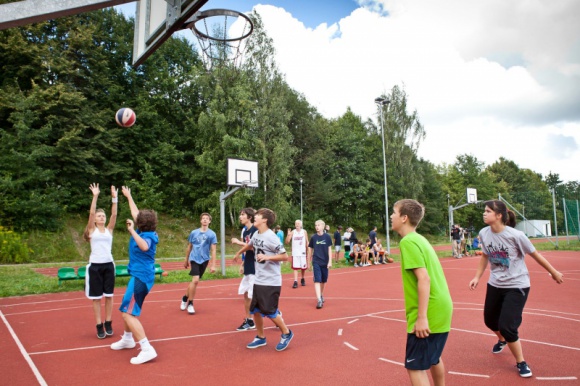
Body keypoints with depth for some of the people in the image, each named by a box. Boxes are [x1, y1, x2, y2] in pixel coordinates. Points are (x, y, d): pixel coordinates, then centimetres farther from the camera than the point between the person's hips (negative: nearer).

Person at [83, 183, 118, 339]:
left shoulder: (109, 230, 8)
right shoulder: (92, 230, 3)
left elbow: (114, 215, -5)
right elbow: (91, 213, -10)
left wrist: (114, 198, -13)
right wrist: (95, 196, -17)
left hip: (108, 265, 2)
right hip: (95, 266, -2)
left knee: (109, 296, 7)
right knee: (96, 297, 4)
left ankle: (108, 323, 19)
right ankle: (99, 326, 12)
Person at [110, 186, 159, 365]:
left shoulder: (147, 236, -19)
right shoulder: (145, 233, 6)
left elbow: (144, 247, -45)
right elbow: (135, 213, 22)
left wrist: (132, 231, -37)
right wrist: (128, 196, 33)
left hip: (140, 277, -10)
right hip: (139, 276, 10)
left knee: (129, 314, -13)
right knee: (127, 309, 25)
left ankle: (147, 350, -16)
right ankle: (128, 339, 44)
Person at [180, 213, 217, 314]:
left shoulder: (212, 234, -2)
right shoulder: (194, 232, 1)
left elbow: (213, 250, -3)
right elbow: (189, 247, 13)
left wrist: (213, 265, -8)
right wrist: (186, 260, 18)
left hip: (204, 260, 1)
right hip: (194, 259, -1)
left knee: (194, 281, 10)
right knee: (195, 280, -16)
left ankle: (185, 298, 34)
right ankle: (190, 304, -1)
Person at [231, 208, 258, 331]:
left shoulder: (255, 230, -15)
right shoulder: (245, 231, 12)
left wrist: (239, 242, -21)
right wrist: (242, 264, 16)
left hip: (255, 268, -9)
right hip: (248, 268, 9)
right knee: (246, 293, 12)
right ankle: (249, 321, 23)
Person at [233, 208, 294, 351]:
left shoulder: (271, 237, -19)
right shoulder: (256, 235, 5)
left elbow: (285, 256, -18)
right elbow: (249, 245, 28)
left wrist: (266, 257, -27)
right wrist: (238, 253, 43)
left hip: (271, 282, -7)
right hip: (258, 280, 8)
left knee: (269, 312, -2)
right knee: (255, 310, 11)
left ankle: (286, 334, 20)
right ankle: (260, 337, 29)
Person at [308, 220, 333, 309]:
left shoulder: (327, 236, -3)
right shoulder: (313, 237, -1)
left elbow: (329, 249, -1)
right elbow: (310, 250, 6)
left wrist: (330, 261, -6)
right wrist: (309, 262, 8)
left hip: (325, 262, 1)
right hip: (316, 262, -1)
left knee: (324, 280, 14)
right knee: (317, 280, -10)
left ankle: (321, 295, 35)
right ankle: (319, 300, -13)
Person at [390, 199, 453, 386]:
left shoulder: (408, 242, -15)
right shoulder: (419, 239, 11)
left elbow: (424, 279, -23)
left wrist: (422, 317, -22)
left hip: (429, 314, -9)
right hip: (441, 309, 9)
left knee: (415, 367, 0)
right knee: (433, 358, 26)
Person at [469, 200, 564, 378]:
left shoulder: (515, 235, -22)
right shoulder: (484, 233, -9)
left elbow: (535, 255, -7)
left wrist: (554, 273, 4)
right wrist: (477, 277, 5)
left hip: (517, 285, -5)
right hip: (495, 284, 5)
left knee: (506, 326, -11)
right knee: (490, 320, 16)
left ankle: (521, 362, 16)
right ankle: (502, 340, 51)